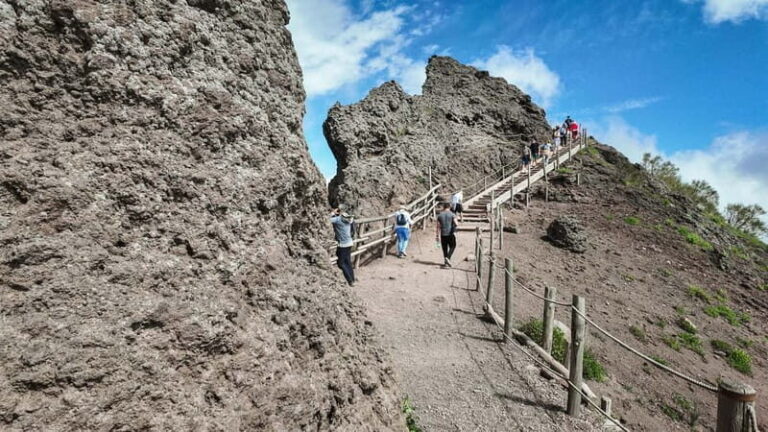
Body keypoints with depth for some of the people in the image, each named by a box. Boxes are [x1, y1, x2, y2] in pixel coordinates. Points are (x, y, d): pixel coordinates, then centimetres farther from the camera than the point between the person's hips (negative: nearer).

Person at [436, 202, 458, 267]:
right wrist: (456, 225, 7)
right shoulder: (452, 214, -5)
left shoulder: (440, 215, 2)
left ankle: (446, 262, 18)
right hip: (451, 234, -2)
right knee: (452, 247, 13)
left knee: (444, 248, 12)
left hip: (443, 234, 2)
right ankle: (448, 258, -8)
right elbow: (456, 224, -16)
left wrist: (438, 235, 1)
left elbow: (438, 226, -1)